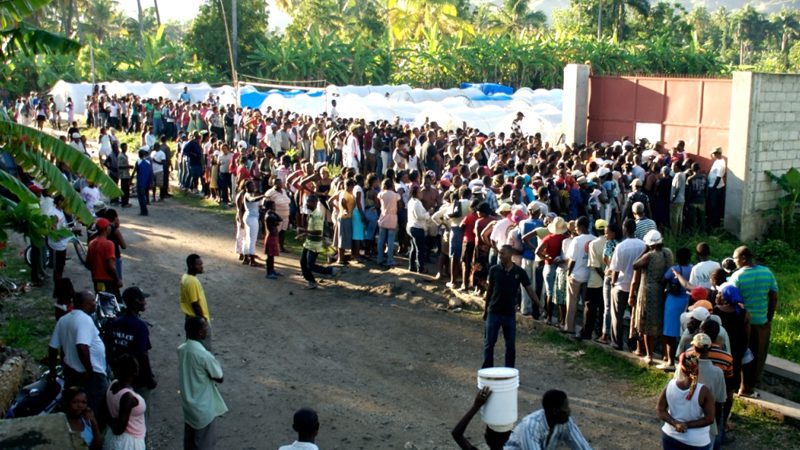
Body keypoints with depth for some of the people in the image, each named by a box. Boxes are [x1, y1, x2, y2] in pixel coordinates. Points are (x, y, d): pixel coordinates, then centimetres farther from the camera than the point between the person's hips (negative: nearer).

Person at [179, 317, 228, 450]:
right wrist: (218, 367, 1)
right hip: (203, 407, -7)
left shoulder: (181, 349, -6)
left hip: (187, 403, 7)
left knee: (189, 439, 25)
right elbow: (219, 378, -15)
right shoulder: (204, 355, -30)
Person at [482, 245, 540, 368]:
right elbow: (490, 289, 6)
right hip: (494, 312, 0)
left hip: (510, 313, 0)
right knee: (489, 343, 1)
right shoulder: (494, 270, -4)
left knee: (510, 344, 7)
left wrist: (539, 305, -13)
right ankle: (487, 369, 11)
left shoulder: (519, 272, -5)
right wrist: (485, 309, 10)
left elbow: (529, 289, -2)